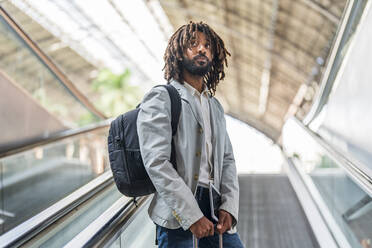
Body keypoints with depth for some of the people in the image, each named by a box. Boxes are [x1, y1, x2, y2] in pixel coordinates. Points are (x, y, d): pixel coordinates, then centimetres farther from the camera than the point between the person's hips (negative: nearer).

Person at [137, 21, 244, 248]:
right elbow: (156, 162, -14)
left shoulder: (215, 106, 19)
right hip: (177, 212, -6)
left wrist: (229, 207, -3)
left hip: (215, 207, 6)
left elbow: (227, 159, 15)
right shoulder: (160, 99, -3)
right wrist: (192, 216, -19)